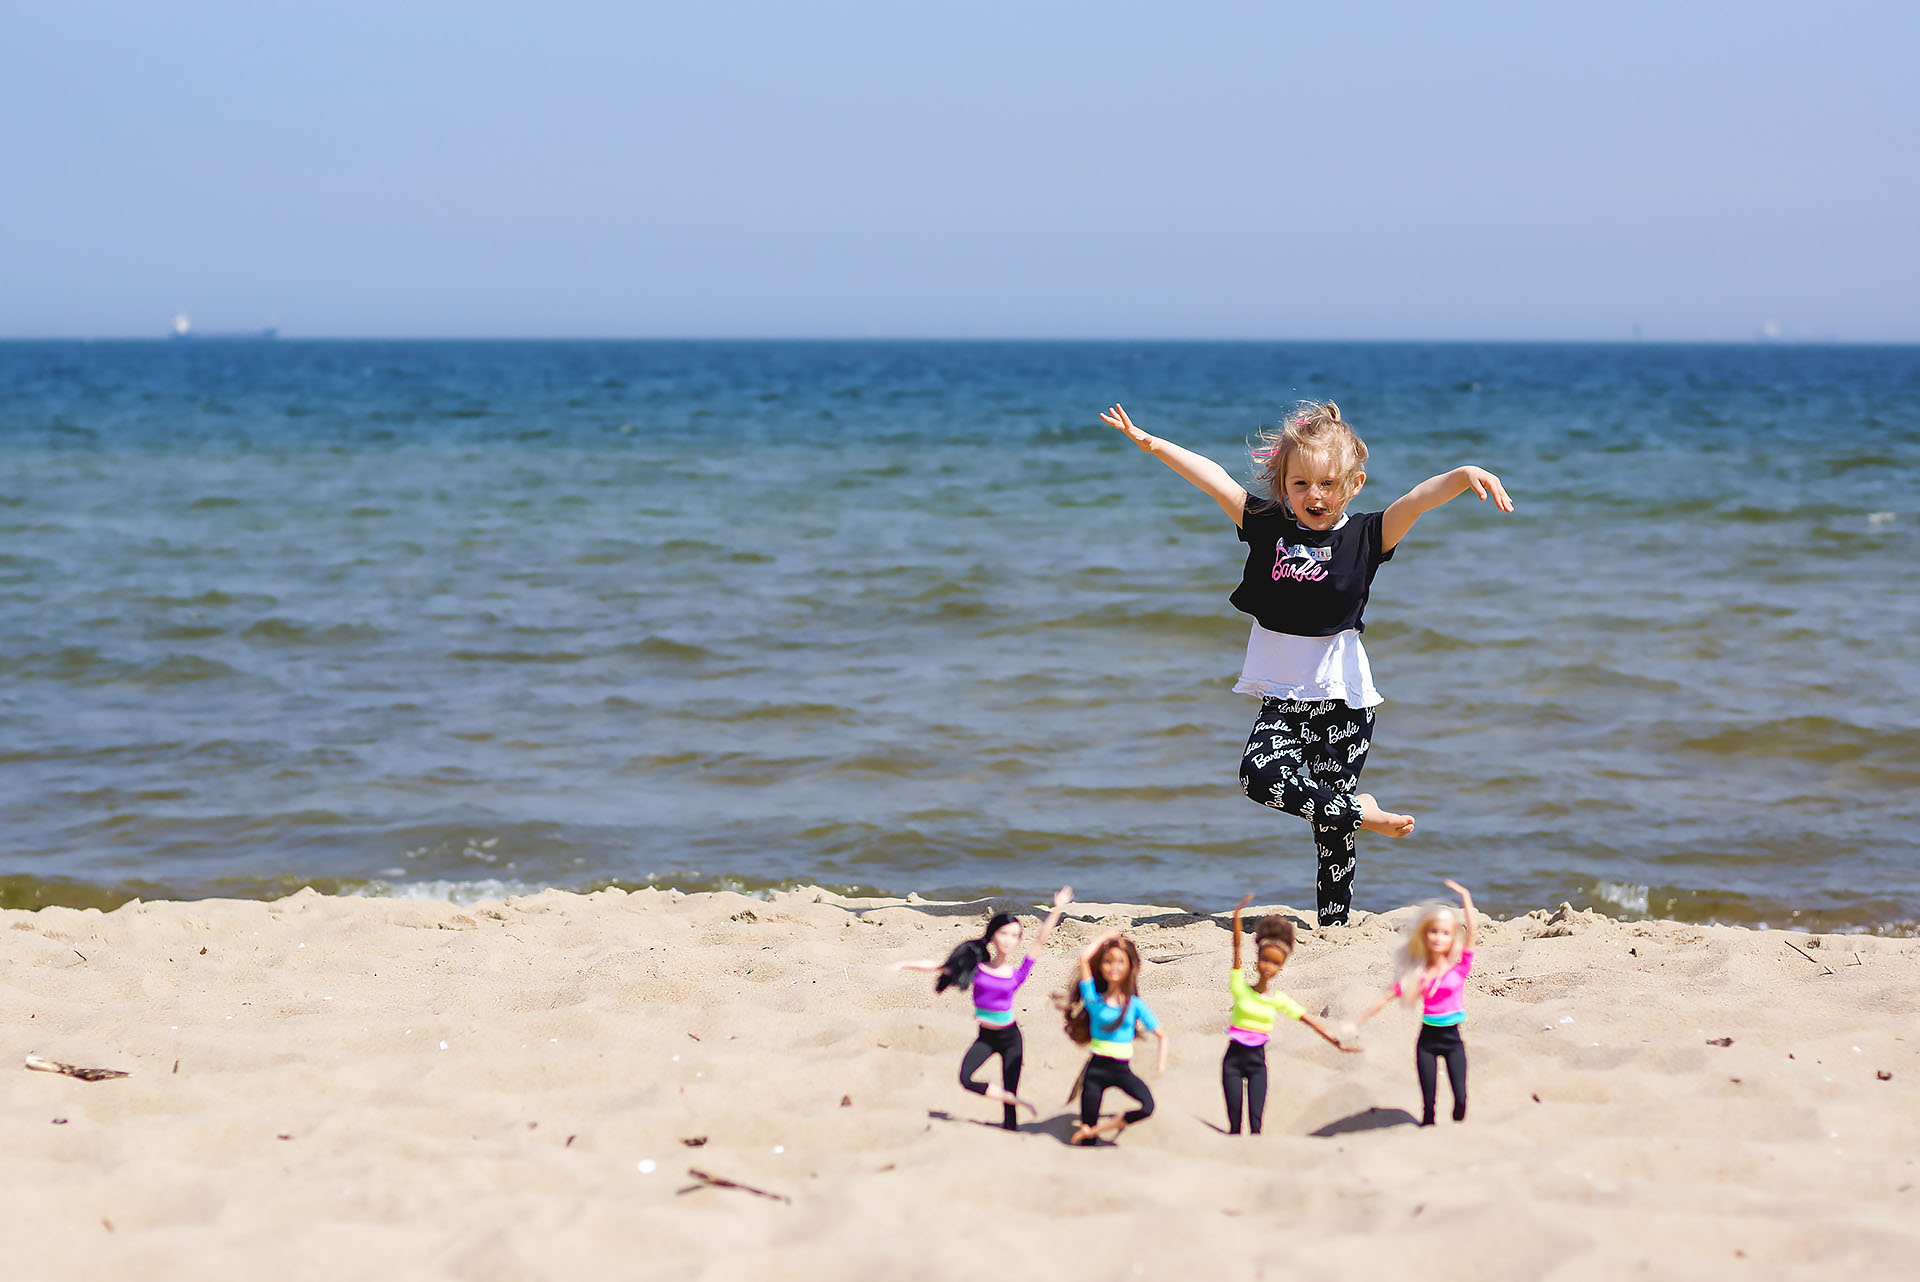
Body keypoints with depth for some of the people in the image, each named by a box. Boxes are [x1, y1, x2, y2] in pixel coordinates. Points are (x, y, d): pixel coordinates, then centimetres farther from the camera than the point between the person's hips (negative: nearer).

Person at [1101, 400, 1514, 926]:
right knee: (1259, 775, -23)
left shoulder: (1364, 537, -4)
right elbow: (1213, 478, 4)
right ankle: (1360, 812, -6)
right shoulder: (1268, 526, 4)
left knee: (1331, 821, -1)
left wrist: (1464, 476, -36)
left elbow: (1416, 500, -19)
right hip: (1284, 699, 3)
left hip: (1344, 700, -3)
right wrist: (1151, 443, 2)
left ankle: (1335, 922, 11)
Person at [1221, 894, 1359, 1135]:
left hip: (1257, 1061, 1)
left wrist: (1335, 1042, -1)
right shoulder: (1240, 988, -4)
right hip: (1234, 1058, -1)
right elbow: (1237, 947, -12)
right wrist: (1237, 915, -20)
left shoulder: (1278, 1000, 2)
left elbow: (1309, 1020, 4)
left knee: (1256, 1120, -6)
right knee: (1234, 1121, -1)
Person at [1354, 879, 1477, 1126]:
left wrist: (1465, 897, -18)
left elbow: (1471, 931, -14)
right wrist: (1357, 1022, 4)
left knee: (1460, 1098, -11)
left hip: (1452, 1039, -1)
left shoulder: (1460, 967, -3)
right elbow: (1386, 999, 6)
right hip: (1428, 1038, 1)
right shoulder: (1417, 974, 2)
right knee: (1428, 1102, -1)